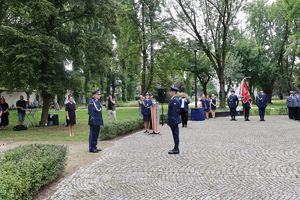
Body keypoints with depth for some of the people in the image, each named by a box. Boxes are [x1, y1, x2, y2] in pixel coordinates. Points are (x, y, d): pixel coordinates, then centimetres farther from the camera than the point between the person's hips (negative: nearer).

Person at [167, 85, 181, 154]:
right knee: (175, 134, 14)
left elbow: (174, 112, -22)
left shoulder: (175, 100, -18)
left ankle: (176, 149, 4)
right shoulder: (173, 99, 14)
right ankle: (176, 148, 21)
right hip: (174, 121, 10)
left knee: (175, 134, -3)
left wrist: (172, 120, -22)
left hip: (174, 121, -10)